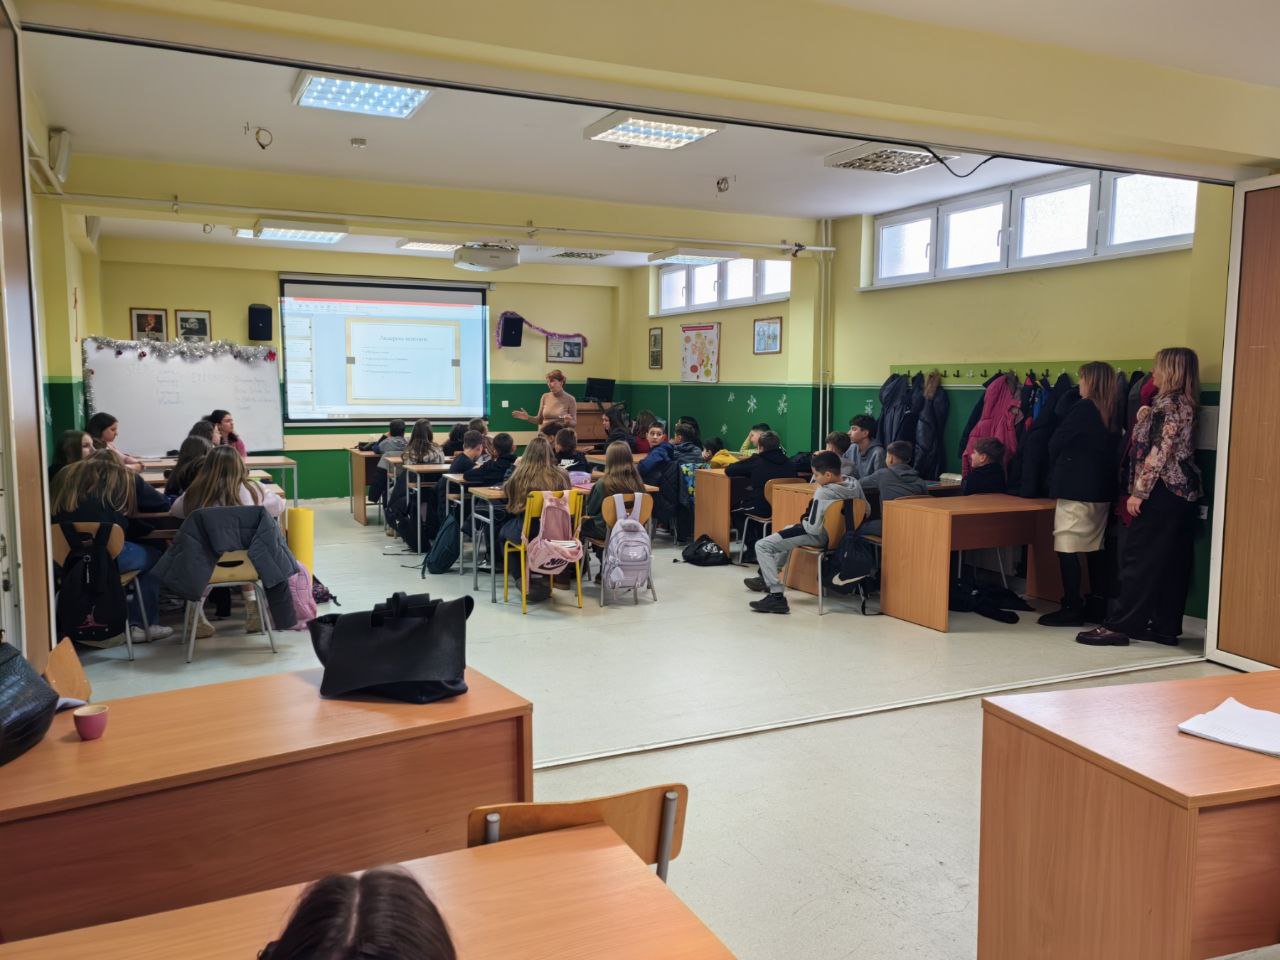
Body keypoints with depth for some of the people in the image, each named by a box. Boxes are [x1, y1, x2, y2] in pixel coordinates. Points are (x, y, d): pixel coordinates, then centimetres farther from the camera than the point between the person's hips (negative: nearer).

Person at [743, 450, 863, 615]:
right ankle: (768, 578, 45)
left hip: (818, 537, -9)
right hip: (836, 533, 9)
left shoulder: (822, 493, -29)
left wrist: (803, 522, -6)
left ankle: (777, 596, -19)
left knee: (762, 546, -11)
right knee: (789, 530, 37)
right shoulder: (854, 484, -9)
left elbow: (813, 528, -28)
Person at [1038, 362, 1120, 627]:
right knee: (1095, 548, 14)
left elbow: (1055, 443, -7)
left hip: (1075, 489, -8)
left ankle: (1072, 608, -4)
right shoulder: (1113, 413, 8)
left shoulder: (1083, 408, -12)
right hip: (1103, 491, 8)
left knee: (1067, 549, -4)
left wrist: (1055, 471, 9)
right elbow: (1114, 451, 14)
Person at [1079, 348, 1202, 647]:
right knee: (1172, 561, 9)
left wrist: (1138, 491, -17)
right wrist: (1144, 418, 9)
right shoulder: (1185, 404, 16)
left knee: (1137, 558, -7)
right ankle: (1166, 627, 13)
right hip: (1182, 491, 10)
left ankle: (1118, 625, -5)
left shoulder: (1168, 404, -13)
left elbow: (1159, 453, -19)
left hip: (1163, 491, -10)